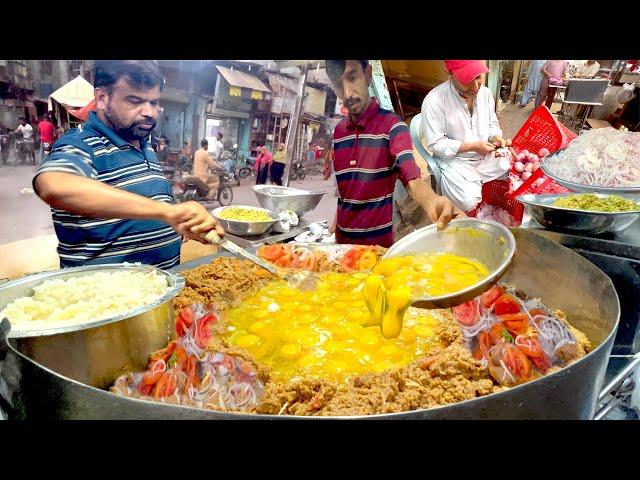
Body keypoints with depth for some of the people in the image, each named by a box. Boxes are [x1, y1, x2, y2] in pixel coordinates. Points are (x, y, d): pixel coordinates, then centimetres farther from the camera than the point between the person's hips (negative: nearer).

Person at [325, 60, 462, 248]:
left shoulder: (392, 125, -14)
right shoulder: (338, 131, 3)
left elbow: (412, 177, -27)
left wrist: (432, 202, -46)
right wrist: (335, 224, 7)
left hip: (378, 239, -5)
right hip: (343, 237, 5)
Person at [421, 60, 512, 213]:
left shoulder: (485, 92, 0)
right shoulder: (434, 101, -21)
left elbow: (492, 124, 12)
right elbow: (435, 144, -19)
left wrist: (496, 138, -12)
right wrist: (472, 146, -23)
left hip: (486, 156, 7)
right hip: (454, 161, -6)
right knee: (469, 203, -28)